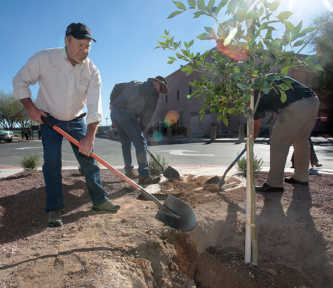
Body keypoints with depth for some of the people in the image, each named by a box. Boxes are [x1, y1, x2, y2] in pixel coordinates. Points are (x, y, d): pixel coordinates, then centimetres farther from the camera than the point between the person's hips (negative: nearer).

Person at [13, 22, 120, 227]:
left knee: (88, 159, 1)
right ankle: (54, 210, 1)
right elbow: (20, 81, -3)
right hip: (49, 119, -1)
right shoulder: (44, 59, -16)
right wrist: (30, 107, -15)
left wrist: (89, 137, -27)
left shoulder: (92, 71, -13)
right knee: (52, 162, -10)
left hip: (76, 120, 2)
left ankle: (100, 200, 13)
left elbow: (95, 107, -20)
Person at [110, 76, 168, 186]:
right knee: (140, 143, -9)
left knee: (125, 143, 16)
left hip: (114, 112, 9)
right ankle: (144, 176, -14)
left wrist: (112, 102, 35)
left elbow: (117, 87, 28)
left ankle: (129, 172, 22)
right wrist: (141, 131, 7)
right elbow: (147, 115, 0)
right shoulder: (153, 92, 3)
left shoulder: (135, 83, 25)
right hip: (127, 114, -8)